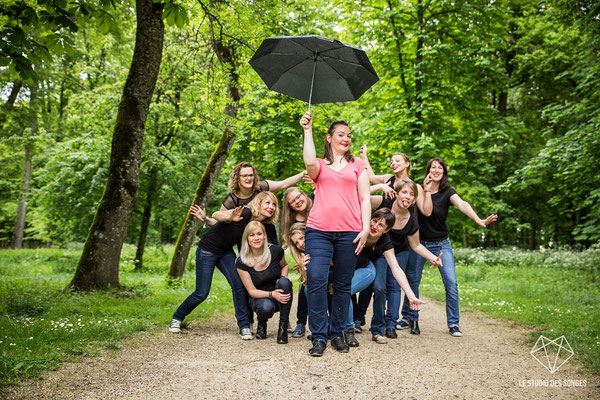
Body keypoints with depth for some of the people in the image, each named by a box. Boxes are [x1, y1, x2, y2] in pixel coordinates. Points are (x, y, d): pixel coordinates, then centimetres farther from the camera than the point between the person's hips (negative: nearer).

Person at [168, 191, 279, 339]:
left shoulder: (266, 226, -8)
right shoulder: (245, 213, -28)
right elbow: (217, 215, -45)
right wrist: (231, 218, -65)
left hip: (226, 252, 5)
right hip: (207, 249, -5)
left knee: (239, 285, -14)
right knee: (201, 293, -2)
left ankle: (244, 326, -3)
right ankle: (177, 318, 23)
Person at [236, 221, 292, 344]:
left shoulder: (276, 251, -12)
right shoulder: (242, 262, -15)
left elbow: (284, 265, 12)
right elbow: (251, 291, -12)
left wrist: (283, 277, -11)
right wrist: (271, 294, -29)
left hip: (280, 296, 2)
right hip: (259, 297, -1)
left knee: (285, 282, -32)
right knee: (266, 307, -37)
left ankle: (283, 326, -16)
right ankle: (261, 323, 3)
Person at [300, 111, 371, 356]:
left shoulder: (357, 165, 16)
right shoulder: (320, 165, 13)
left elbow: (365, 199, 11)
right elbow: (309, 162, -13)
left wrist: (365, 228, 0)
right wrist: (307, 130, -4)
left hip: (349, 232, 1)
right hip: (319, 230, -1)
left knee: (343, 285, 5)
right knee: (316, 281, -11)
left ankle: (338, 334, 17)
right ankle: (319, 337, -3)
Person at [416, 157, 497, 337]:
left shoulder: (447, 192, -7)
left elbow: (462, 204, -26)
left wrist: (479, 220, -42)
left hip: (441, 244, -1)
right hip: (419, 242, 1)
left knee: (451, 282, -11)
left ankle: (453, 324, 2)